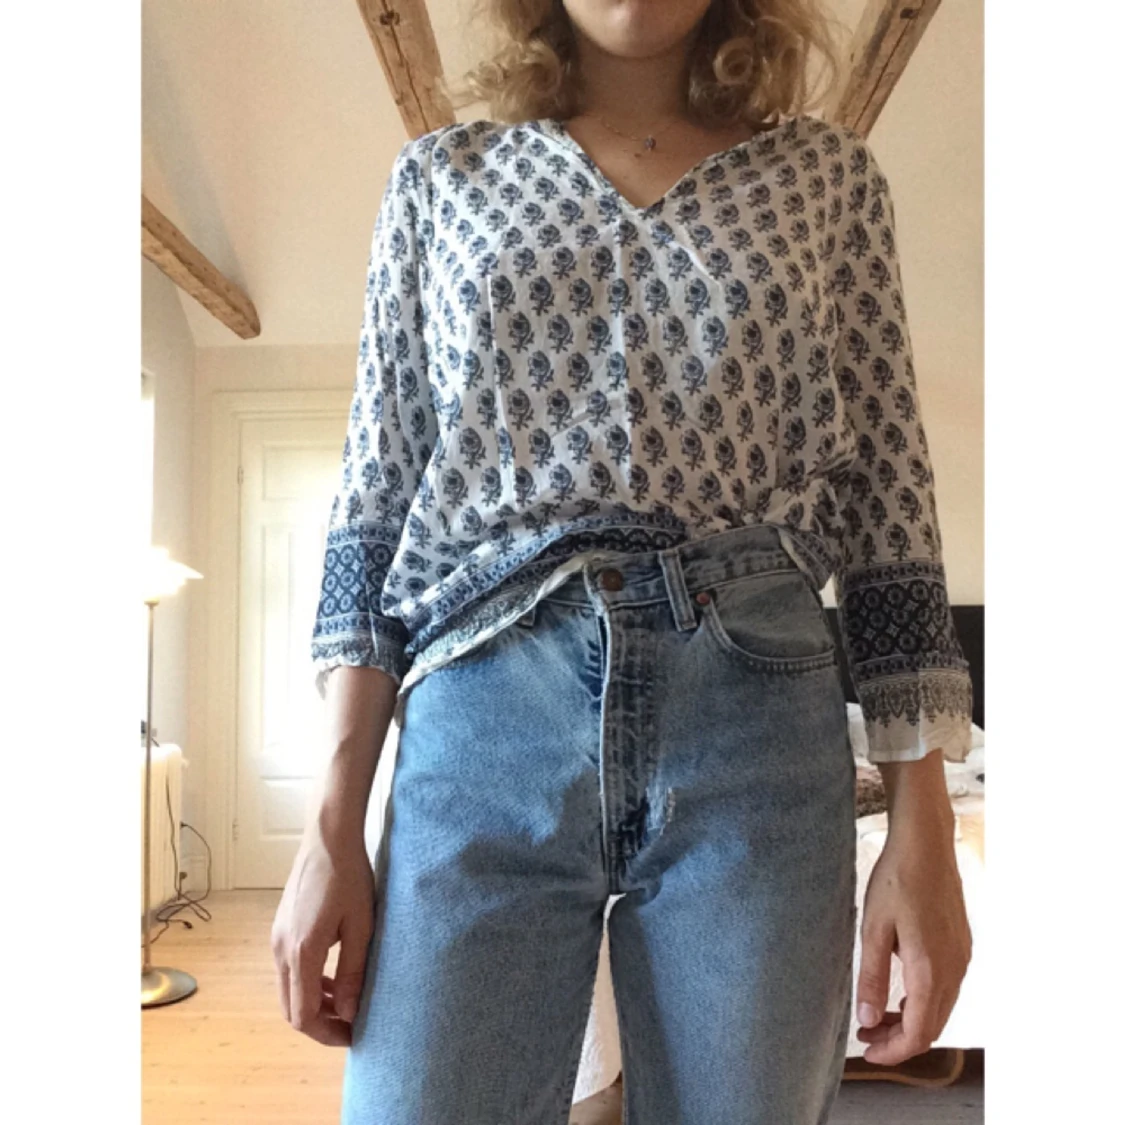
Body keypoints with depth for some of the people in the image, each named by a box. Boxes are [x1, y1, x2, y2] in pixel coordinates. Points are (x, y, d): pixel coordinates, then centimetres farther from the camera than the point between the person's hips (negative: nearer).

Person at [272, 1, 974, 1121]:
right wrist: (333, 827, 0)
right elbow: (378, 493, 7)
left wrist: (923, 827, 1)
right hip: (483, 723, 0)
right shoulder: (441, 174, 13)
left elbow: (887, 494, 8)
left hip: (758, 717, 1)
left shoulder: (828, 173, 12)